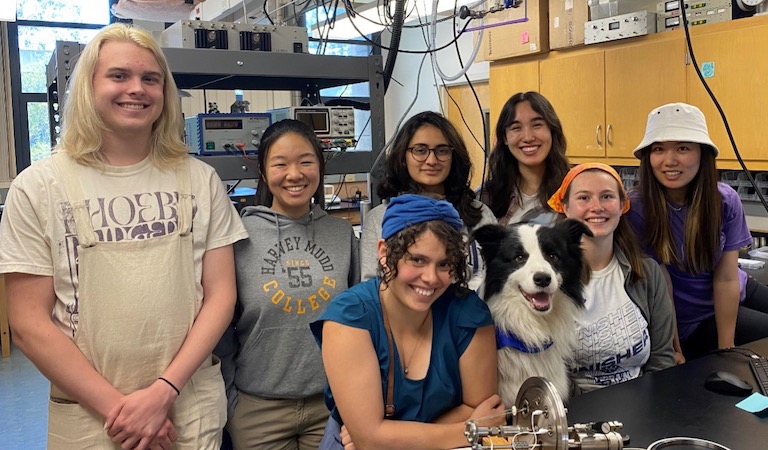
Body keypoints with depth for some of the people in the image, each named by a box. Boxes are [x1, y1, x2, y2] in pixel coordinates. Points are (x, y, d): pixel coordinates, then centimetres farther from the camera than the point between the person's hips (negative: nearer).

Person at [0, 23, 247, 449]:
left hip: (193, 407, 2)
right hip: (87, 416, -1)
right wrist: (115, 407, -11)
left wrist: (164, 392, -11)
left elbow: (220, 297, -1)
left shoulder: (200, 181, 0)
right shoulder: (38, 188, -5)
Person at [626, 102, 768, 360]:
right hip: (693, 321, -4)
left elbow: (726, 279, -13)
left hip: (735, 296, 4)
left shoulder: (725, 200, -15)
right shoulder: (636, 210, -25)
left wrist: (726, 348, -16)